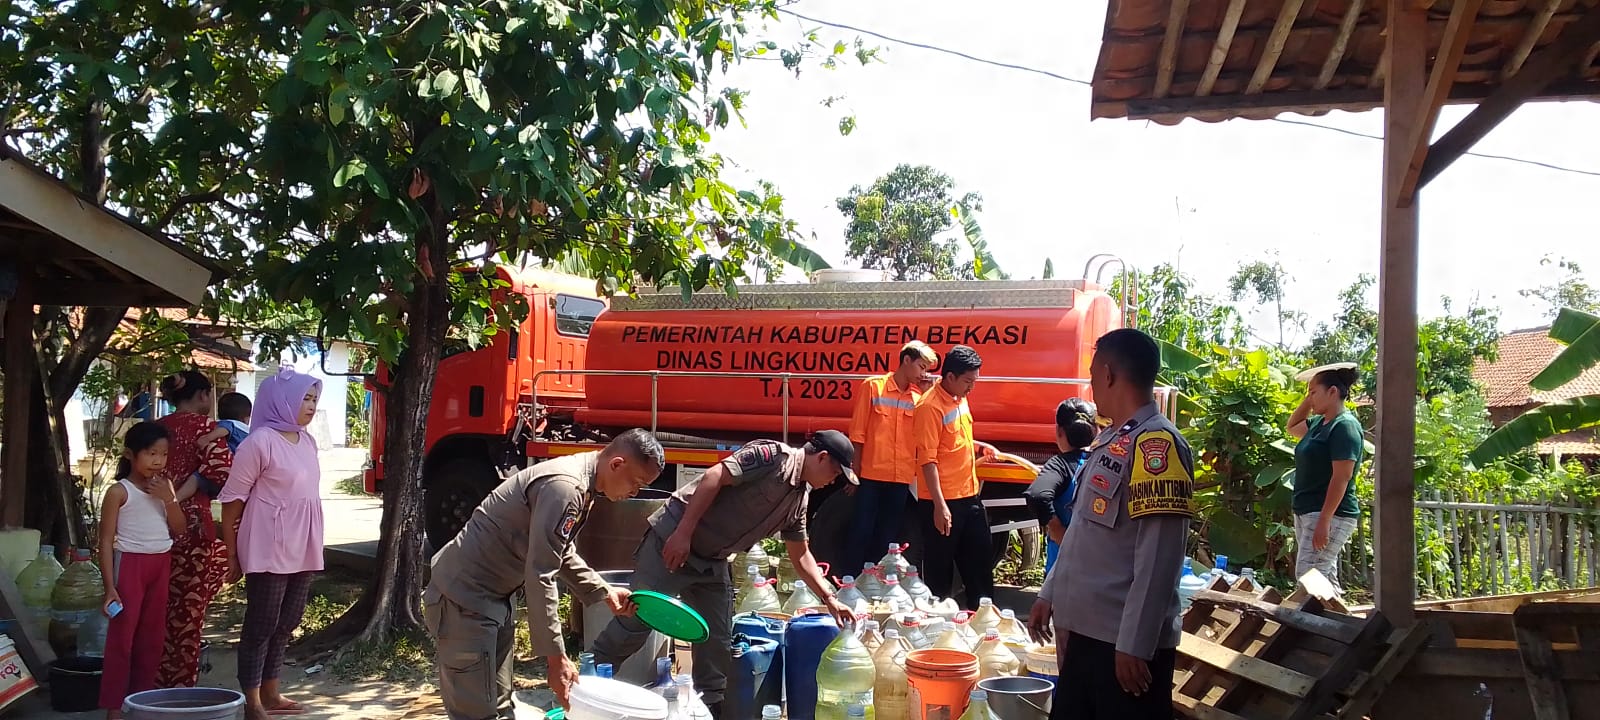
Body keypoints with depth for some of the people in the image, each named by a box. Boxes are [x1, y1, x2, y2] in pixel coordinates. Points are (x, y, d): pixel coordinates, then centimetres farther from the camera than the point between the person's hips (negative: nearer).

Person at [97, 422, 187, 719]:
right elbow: (106, 541, -10)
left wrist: (168, 498, -10)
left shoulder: (164, 487, 7)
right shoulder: (119, 492, -10)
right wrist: (110, 586, -14)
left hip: (161, 564, 6)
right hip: (130, 564, -6)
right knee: (122, 635, -4)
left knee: (153, 634, 12)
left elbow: (179, 529, 5)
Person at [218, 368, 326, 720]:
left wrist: (312, 546, 16)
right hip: (268, 551, -8)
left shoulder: (307, 441, 10)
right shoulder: (260, 442, -13)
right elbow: (232, 498, -10)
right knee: (261, 625, 0)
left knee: (286, 624, 15)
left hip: (302, 551, 8)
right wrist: (232, 554, -7)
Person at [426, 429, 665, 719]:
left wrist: (604, 592, 14)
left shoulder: (581, 482, 7)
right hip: (466, 596, -11)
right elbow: (539, 577, -28)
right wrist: (556, 657, -25)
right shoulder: (565, 488, -26)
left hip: (491, 595, 11)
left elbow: (562, 553, 21)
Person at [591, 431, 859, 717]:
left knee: (718, 642, 7)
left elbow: (800, 556, 20)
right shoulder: (773, 455, -16)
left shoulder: (799, 500, 10)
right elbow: (714, 477, -23)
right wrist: (683, 533, -26)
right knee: (637, 619, -4)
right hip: (674, 538, -8)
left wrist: (828, 598, 14)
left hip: (713, 562, 9)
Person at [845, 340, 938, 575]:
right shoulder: (873, 386, -1)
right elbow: (858, 433, -2)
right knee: (861, 532, -1)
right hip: (871, 476, -4)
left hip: (902, 479, 4)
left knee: (888, 538, 10)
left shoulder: (919, 397, 9)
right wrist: (855, 472, -4)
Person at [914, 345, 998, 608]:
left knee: (980, 557, 15)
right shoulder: (930, 406, -16)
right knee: (939, 566, 3)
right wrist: (939, 505, -22)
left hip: (969, 496, 9)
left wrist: (977, 446, 9)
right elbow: (927, 459, -20)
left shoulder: (960, 399, 10)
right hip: (942, 502, -9)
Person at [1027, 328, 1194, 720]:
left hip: (1123, 643, -9)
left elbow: (1158, 558, -21)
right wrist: (1050, 594, 23)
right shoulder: (1109, 441, 13)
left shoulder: (1156, 444, -16)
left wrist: (1134, 645, -21)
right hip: (1083, 631, 9)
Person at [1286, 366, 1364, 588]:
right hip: (1306, 512, 10)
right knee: (1325, 580, 12)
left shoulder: (1345, 426, -15)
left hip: (1329, 515, -10)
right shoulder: (1319, 423, 13)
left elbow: (1341, 478, -21)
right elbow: (1292, 427, 34)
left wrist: (1324, 521, -24)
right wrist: (1308, 399, 18)